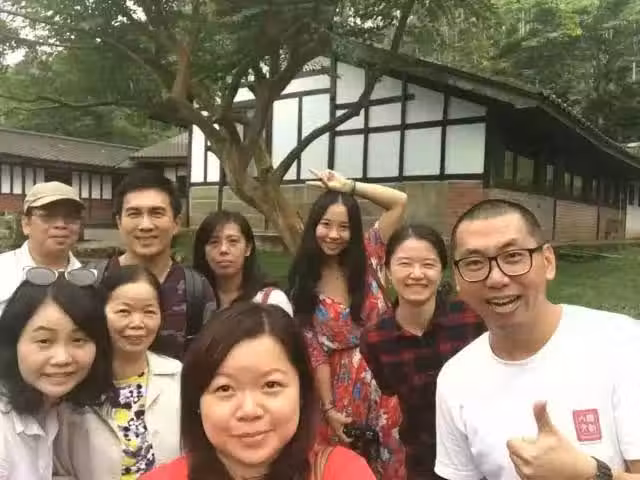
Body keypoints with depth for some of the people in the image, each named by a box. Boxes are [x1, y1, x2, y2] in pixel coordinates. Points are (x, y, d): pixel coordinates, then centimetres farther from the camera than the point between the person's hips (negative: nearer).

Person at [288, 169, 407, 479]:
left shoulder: (367, 258, -1)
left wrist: (348, 186, -8)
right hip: (342, 386, 0)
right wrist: (328, 408, -10)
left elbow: (399, 201, -8)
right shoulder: (304, 285, -3)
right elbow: (315, 352, -7)